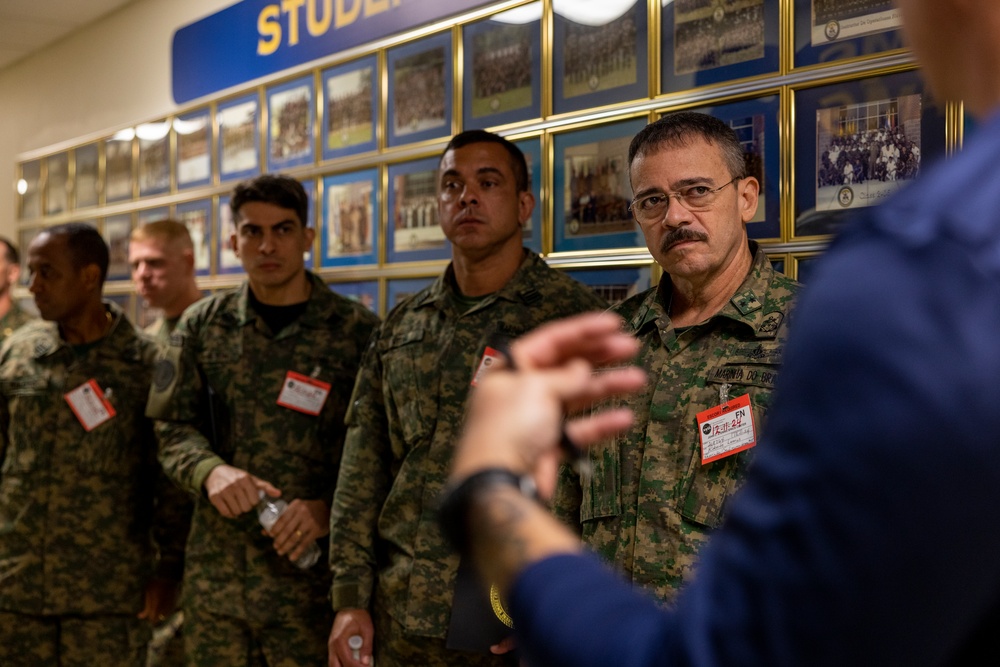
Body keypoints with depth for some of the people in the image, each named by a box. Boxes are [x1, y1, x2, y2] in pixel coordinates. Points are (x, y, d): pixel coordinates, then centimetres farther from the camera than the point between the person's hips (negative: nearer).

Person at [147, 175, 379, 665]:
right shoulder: (201, 325, 9)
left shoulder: (357, 331, -1)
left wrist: (329, 508, -18)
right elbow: (172, 427, 7)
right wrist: (211, 471, -14)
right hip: (214, 576, 3)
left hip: (312, 575, -2)